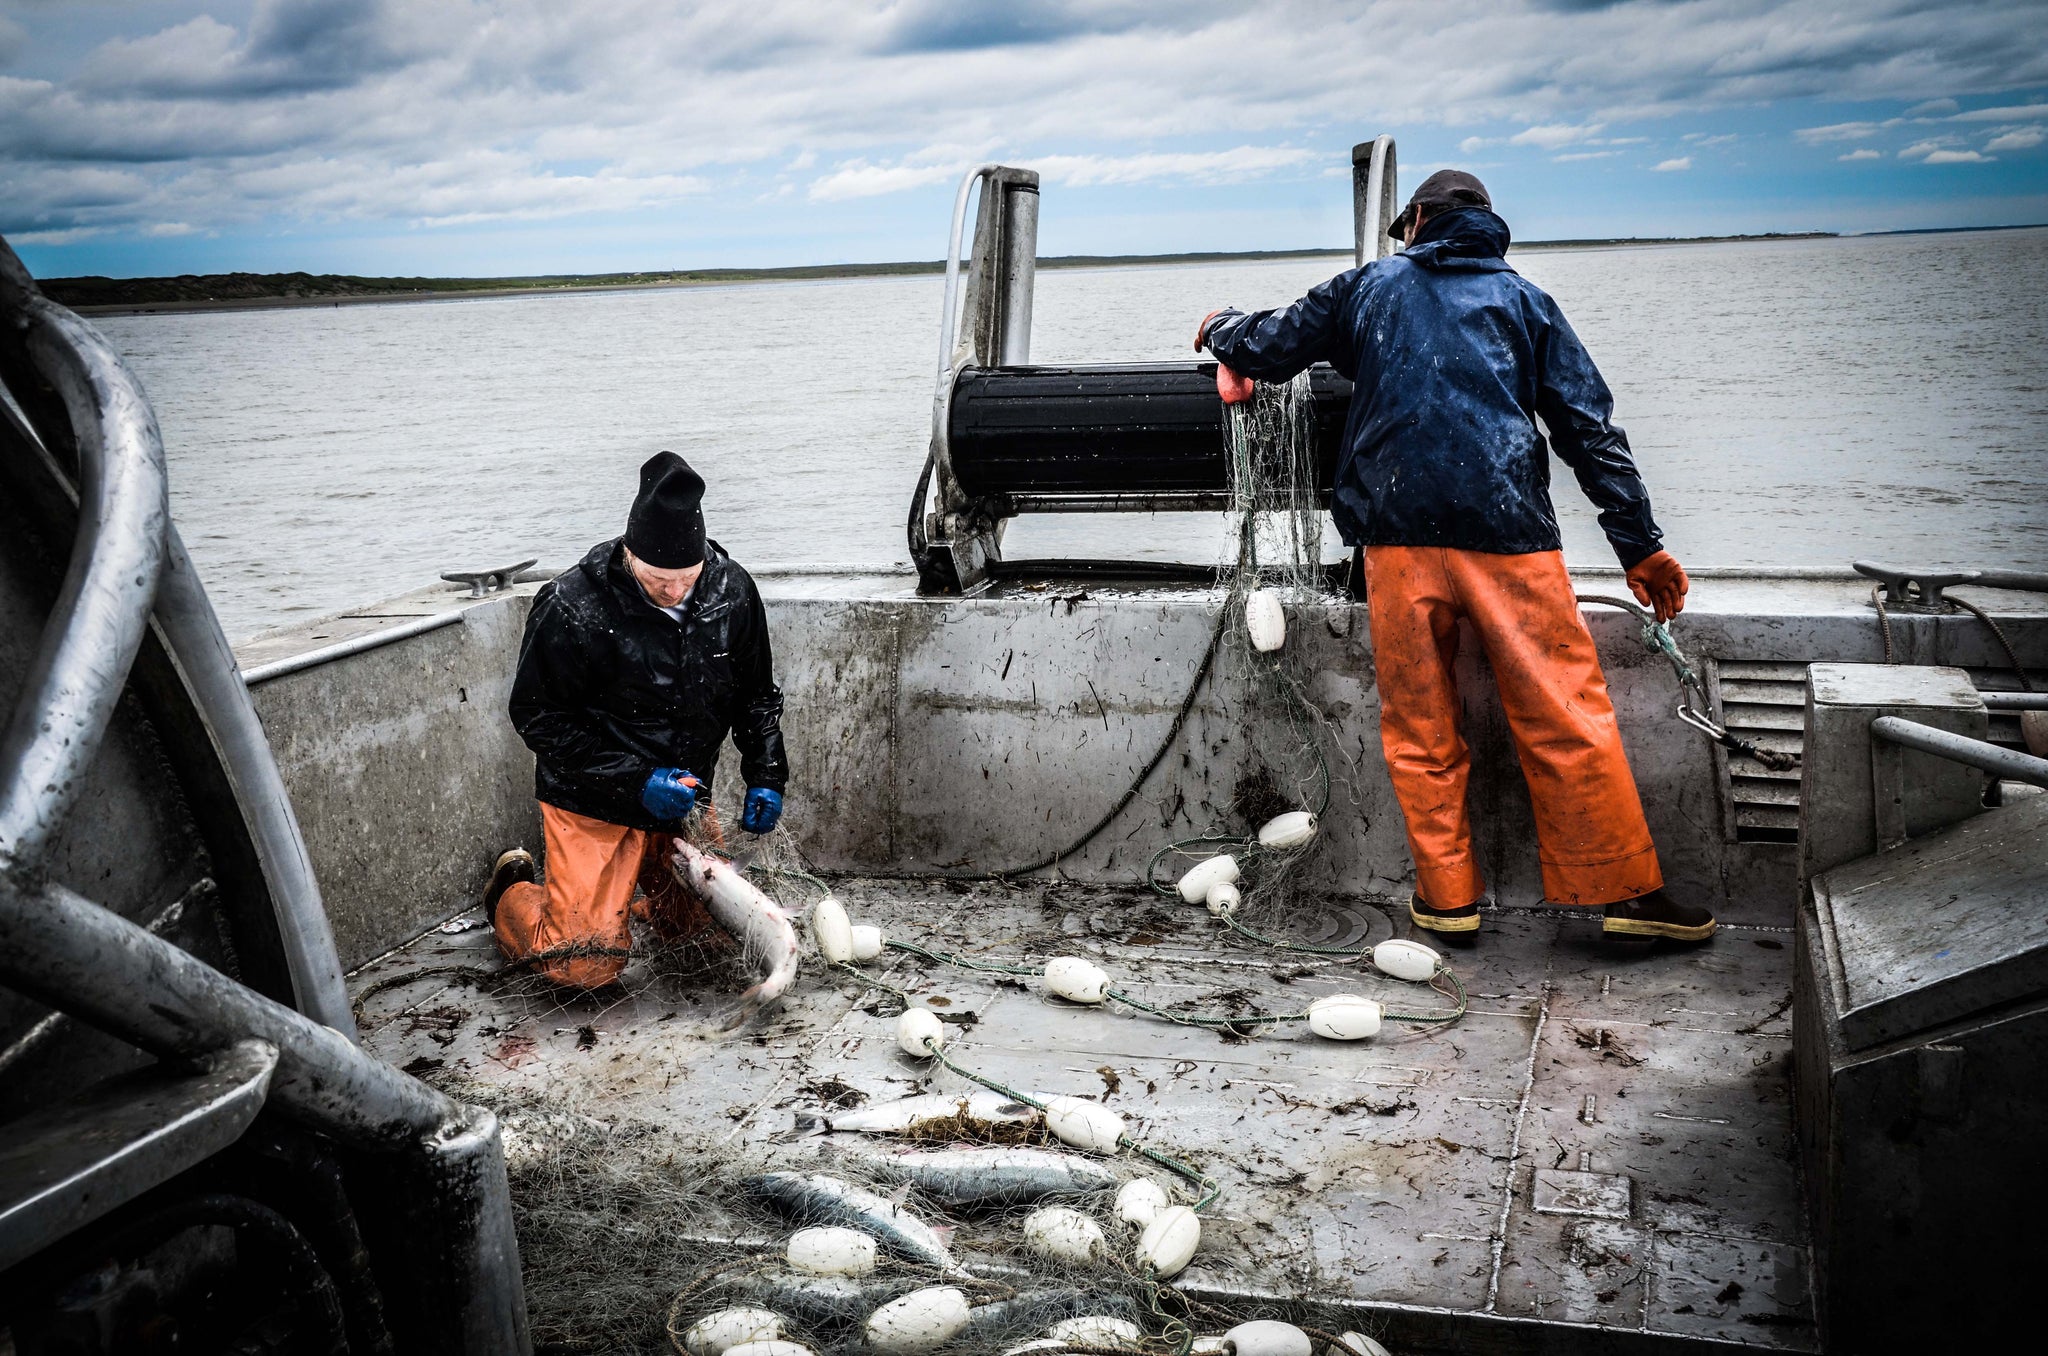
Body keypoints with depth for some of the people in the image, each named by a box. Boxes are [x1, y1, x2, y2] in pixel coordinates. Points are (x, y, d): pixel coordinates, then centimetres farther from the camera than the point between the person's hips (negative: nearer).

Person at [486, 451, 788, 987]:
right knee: (586, 965, -9)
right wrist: (635, 781, -23)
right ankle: (512, 893, 23)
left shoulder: (731, 589, -8)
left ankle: (648, 881, 39)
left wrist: (765, 776, -4)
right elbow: (538, 717, -16)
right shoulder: (572, 607, -23)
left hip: (684, 798, 5)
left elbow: (757, 693, 6)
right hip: (594, 802, -5)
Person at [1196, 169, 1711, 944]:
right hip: (1508, 531, 0)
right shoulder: (1522, 299, 17)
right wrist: (1640, 545, 9)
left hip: (1399, 534, 0)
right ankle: (1622, 888, 6)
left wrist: (1219, 329, 44)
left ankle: (1447, 895, 13)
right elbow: (1589, 426, 10)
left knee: (1419, 726, 8)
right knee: (1567, 718, 2)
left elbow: (1271, 347, 20)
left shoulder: (1371, 286, 16)